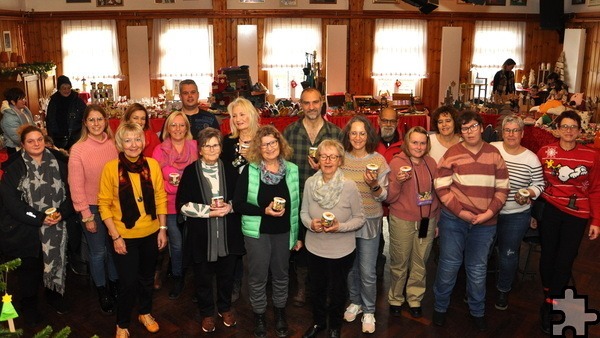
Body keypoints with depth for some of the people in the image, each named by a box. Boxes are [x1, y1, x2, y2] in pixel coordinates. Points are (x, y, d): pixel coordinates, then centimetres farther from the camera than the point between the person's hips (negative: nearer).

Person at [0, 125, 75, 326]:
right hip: (26, 230, -2)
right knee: (30, 268, 8)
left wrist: (62, 213, -14)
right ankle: (29, 306, 29)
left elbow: (69, 192, 4)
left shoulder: (58, 162, 2)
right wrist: (39, 218, -18)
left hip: (56, 227, 2)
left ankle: (54, 295, 38)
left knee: (55, 262, 13)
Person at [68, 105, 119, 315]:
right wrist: (86, 216, -10)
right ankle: (102, 291, 32)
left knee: (114, 248, 16)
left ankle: (114, 284, 40)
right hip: (92, 208, -2)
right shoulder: (78, 149, -12)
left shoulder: (114, 145, -5)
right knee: (98, 252, 10)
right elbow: (76, 186, -10)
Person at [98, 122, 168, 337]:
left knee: (147, 277, 20)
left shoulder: (152, 165, -6)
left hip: (150, 234, 3)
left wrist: (163, 228, 0)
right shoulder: (111, 168, -14)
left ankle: (145, 313, 44)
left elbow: (160, 198, 1)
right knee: (128, 282, 5)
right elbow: (104, 204, -10)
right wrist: (115, 236, -12)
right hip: (124, 236, -3)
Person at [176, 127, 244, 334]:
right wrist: (209, 210, -19)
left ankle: (225, 308, 40)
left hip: (227, 234, 2)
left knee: (227, 275, 17)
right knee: (203, 278, 13)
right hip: (201, 235, -2)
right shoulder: (190, 171, -6)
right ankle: (207, 313, 35)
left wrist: (229, 206, -13)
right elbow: (182, 205, -8)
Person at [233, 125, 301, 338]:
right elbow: (238, 204, -9)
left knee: (281, 275, 16)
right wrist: (264, 210, -21)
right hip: (257, 233, -2)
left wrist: (299, 235, 5)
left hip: (284, 232, 2)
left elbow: (298, 204, 4)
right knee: (258, 277, 9)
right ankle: (259, 316, 31)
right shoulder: (249, 171, -9)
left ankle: (280, 314, 37)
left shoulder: (292, 170, -2)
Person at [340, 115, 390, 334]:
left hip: (369, 221, -2)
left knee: (367, 271, 3)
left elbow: (384, 196, -6)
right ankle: (355, 302, 39)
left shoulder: (378, 160, -9)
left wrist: (374, 186, -26)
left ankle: (369, 311, 24)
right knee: (349, 266, 17)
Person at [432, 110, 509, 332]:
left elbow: (502, 188, 4)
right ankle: (440, 307, 27)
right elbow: (441, 186, -6)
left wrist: (490, 212, -9)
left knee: (478, 269, 13)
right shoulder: (453, 153, -3)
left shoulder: (494, 154, 3)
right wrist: (460, 211, -13)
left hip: (485, 223, 2)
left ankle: (477, 311, 33)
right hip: (454, 219, -2)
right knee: (449, 265, 7)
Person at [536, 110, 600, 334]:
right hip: (550, 210, 1)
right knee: (548, 255, 9)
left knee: (565, 261, 0)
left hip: (576, 215, -1)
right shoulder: (545, 152, -2)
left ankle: (549, 305, 15)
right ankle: (551, 296, 33)